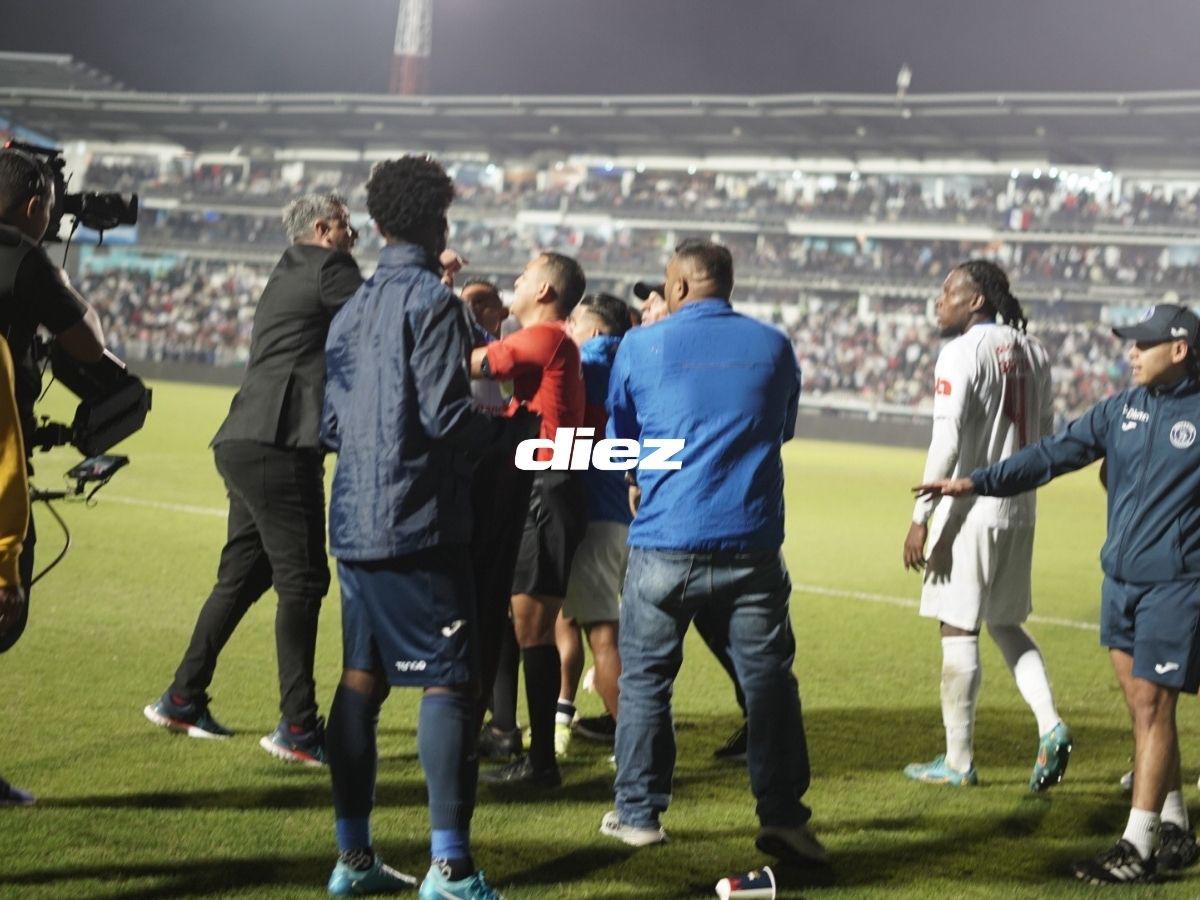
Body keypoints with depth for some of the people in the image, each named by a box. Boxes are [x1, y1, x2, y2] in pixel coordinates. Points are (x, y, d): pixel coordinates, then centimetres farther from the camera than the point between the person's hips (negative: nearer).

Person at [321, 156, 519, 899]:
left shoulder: (352, 310, 13)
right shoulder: (433, 302, -10)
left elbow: (331, 425, 15)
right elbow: (448, 417, -16)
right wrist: (514, 426, 0)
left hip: (354, 523, 8)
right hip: (419, 527, -8)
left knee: (361, 678, 12)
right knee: (450, 681, -5)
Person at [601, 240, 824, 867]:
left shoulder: (642, 346, -1)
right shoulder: (773, 345, 6)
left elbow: (619, 435, 13)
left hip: (664, 542, -1)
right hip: (752, 540, 2)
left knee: (644, 677, 11)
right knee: (768, 677, 6)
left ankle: (639, 812, 14)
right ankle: (782, 816, 3)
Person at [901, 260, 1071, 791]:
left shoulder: (962, 353, -13)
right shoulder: (1031, 351, 10)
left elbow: (947, 442, -18)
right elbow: (1045, 434, 15)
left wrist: (921, 518, -15)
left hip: (970, 512, -8)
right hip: (1019, 511, 8)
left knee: (958, 630, 0)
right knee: (1005, 624, 19)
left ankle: (958, 761, 5)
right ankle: (1050, 725, 3)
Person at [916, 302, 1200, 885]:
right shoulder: (1123, 409, 9)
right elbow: (1054, 454, 9)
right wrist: (978, 482, 3)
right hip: (1120, 580, 6)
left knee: (1151, 706, -6)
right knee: (1142, 706, 10)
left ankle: (1139, 846, -1)